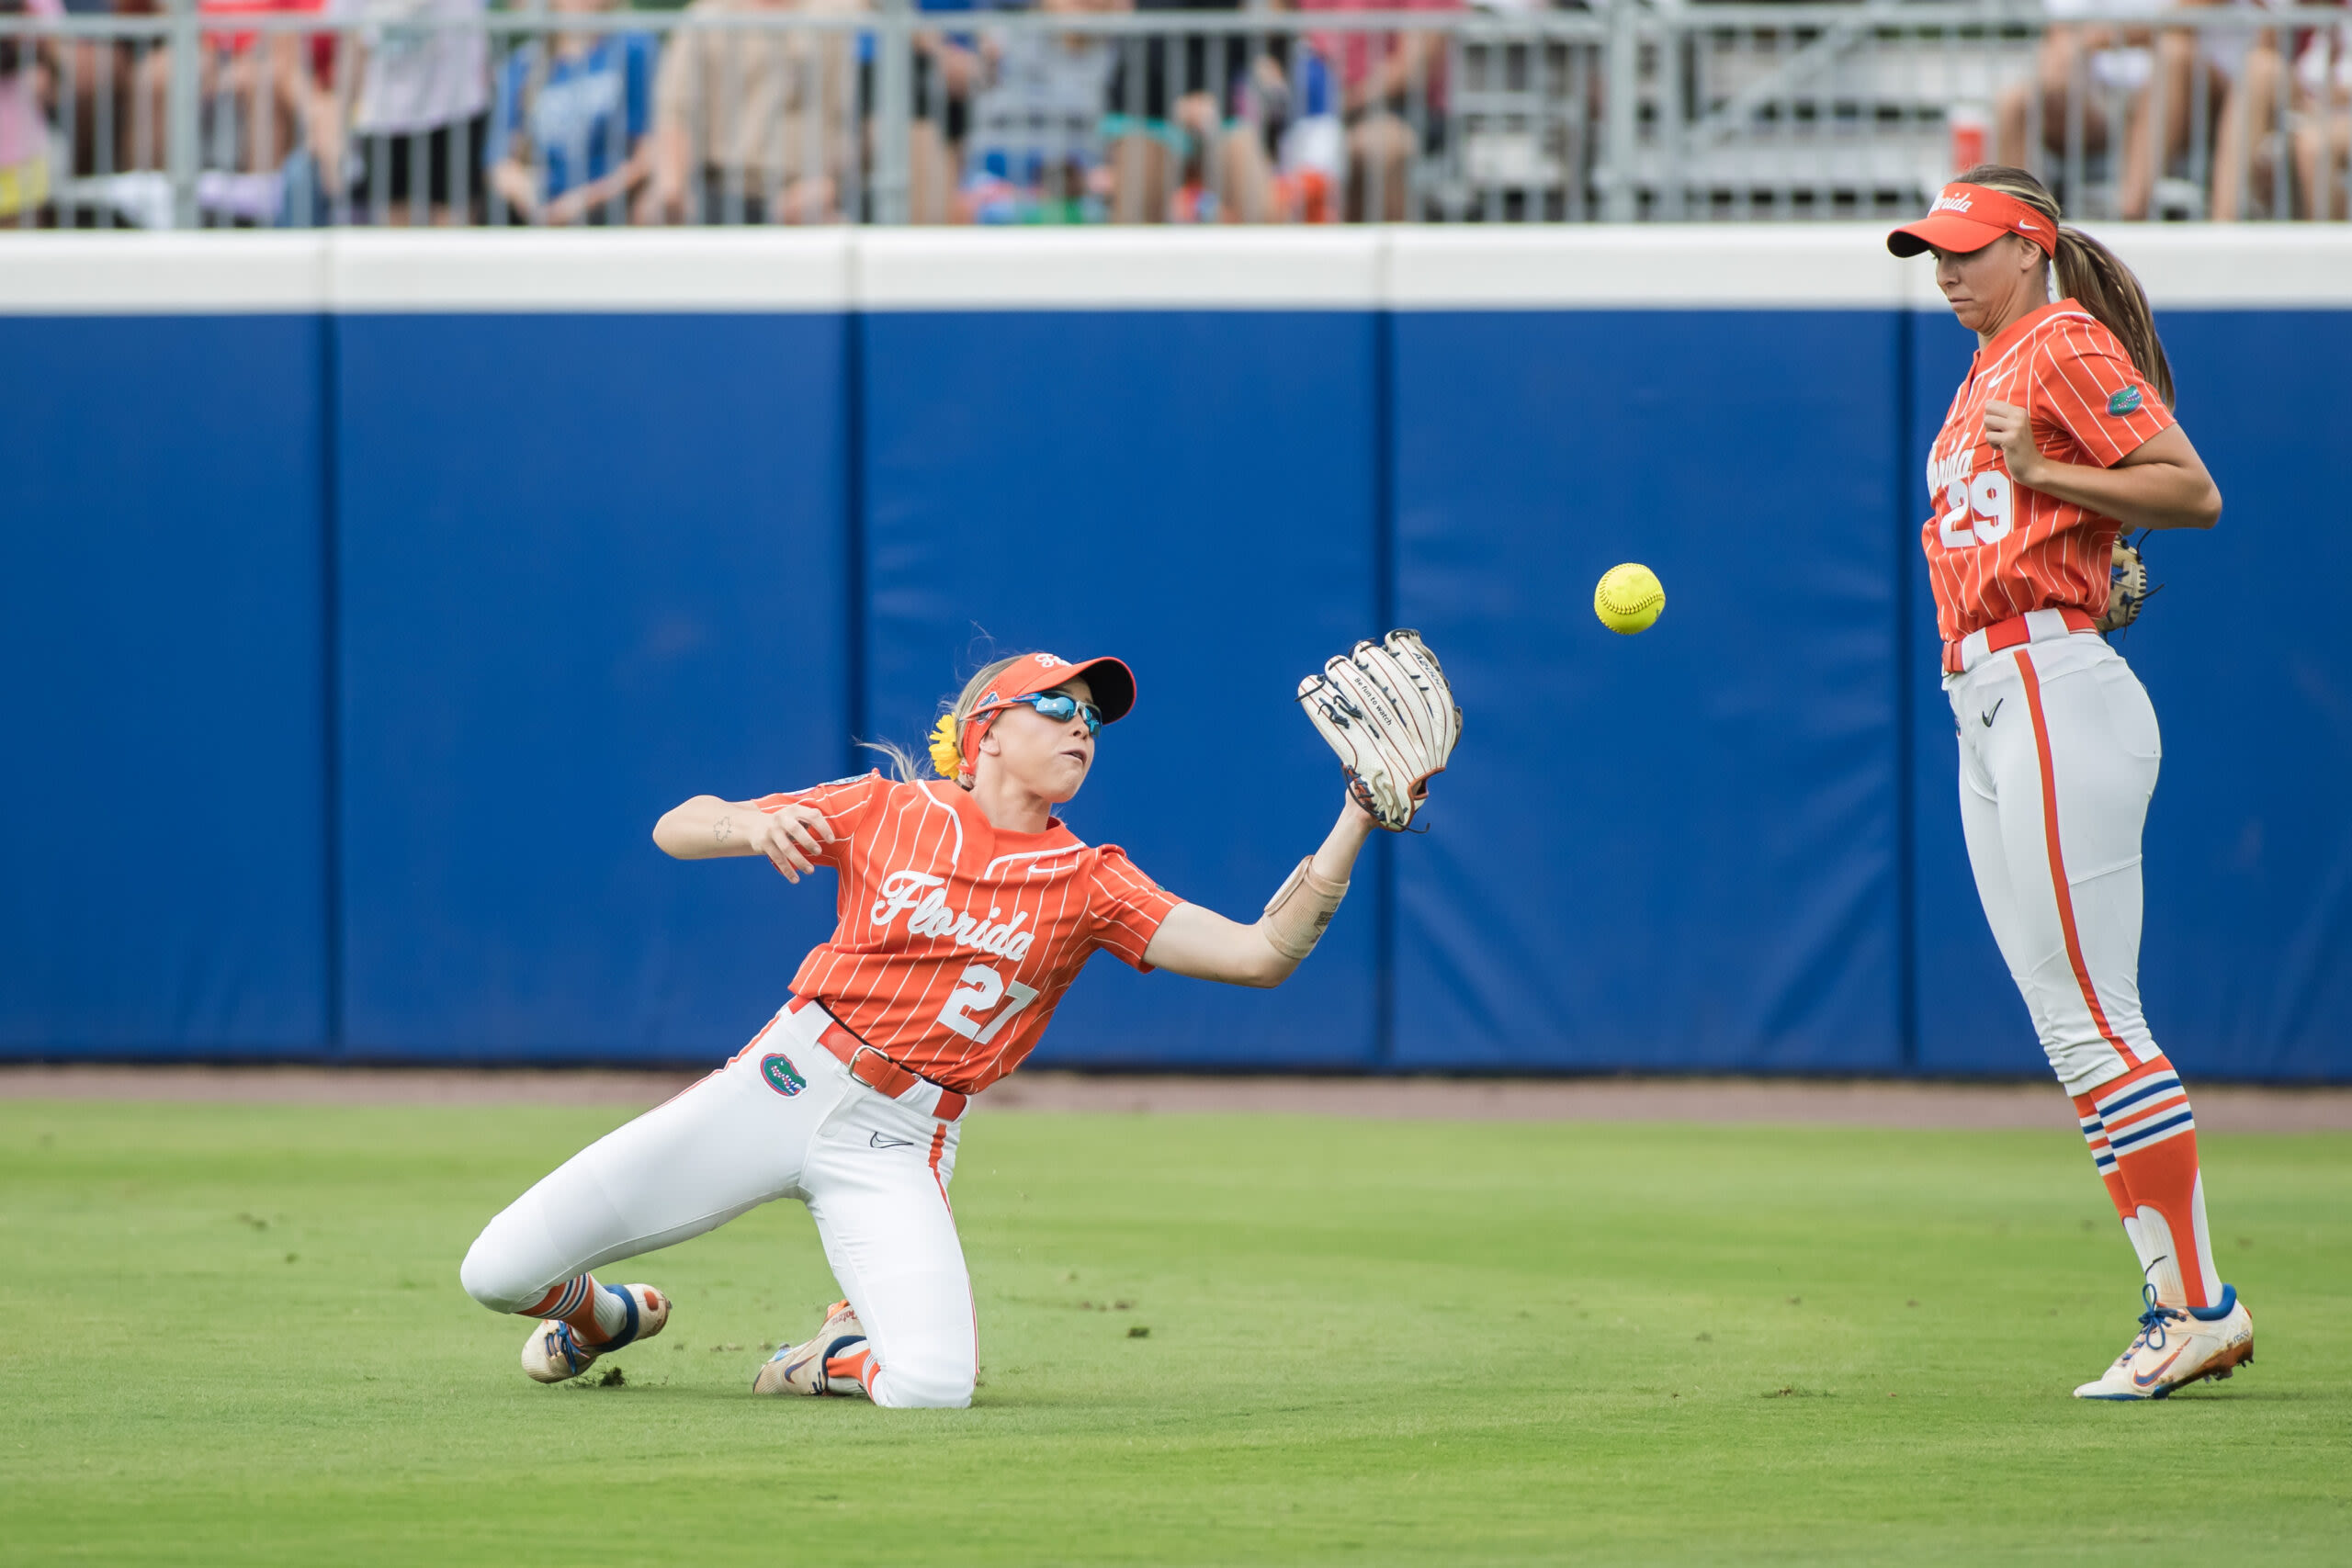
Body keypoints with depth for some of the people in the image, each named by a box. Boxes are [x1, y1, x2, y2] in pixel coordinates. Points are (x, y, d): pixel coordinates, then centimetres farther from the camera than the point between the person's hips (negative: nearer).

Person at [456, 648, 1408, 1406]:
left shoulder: (1089, 885, 5)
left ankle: (847, 1352, 10)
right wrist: (752, 824, -21)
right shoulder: (890, 811, 3)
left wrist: (1356, 821, -12)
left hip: (896, 1146, 0)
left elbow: (1261, 953, -4)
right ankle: (601, 1317, 27)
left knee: (934, 1388, -27)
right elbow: (675, 831, 2)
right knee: (499, 1273, -10)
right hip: (781, 1083, 0)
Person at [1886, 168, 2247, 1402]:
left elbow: (2195, 492, -13)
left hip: (2057, 694, -10)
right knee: (2071, 1028, 7)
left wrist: (2039, 475, -18)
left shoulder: (2068, 346, -5)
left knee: (2093, 1020, -12)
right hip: (1986, 713, 10)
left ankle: (2199, 1305, -11)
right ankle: (2179, 1307, 8)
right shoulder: (1989, 372, 23)